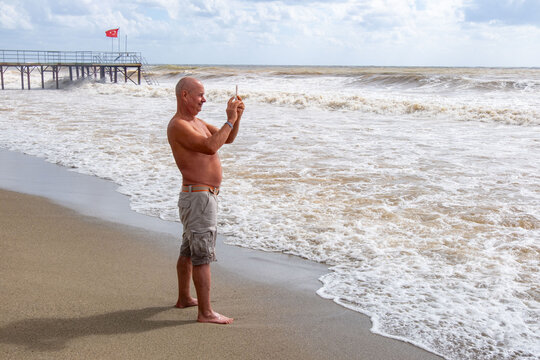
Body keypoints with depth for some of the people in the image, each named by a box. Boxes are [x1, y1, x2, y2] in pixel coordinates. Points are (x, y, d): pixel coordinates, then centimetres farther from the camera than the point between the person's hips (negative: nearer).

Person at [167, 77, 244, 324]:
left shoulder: (196, 122, 15)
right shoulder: (178, 126, -17)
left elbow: (228, 139, 20)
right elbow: (210, 147, -29)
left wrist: (237, 117, 3)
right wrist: (229, 120, -21)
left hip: (205, 195, 11)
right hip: (198, 196, -11)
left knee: (189, 251, 20)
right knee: (203, 256, -7)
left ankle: (184, 298, 34)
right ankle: (205, 312, -2)